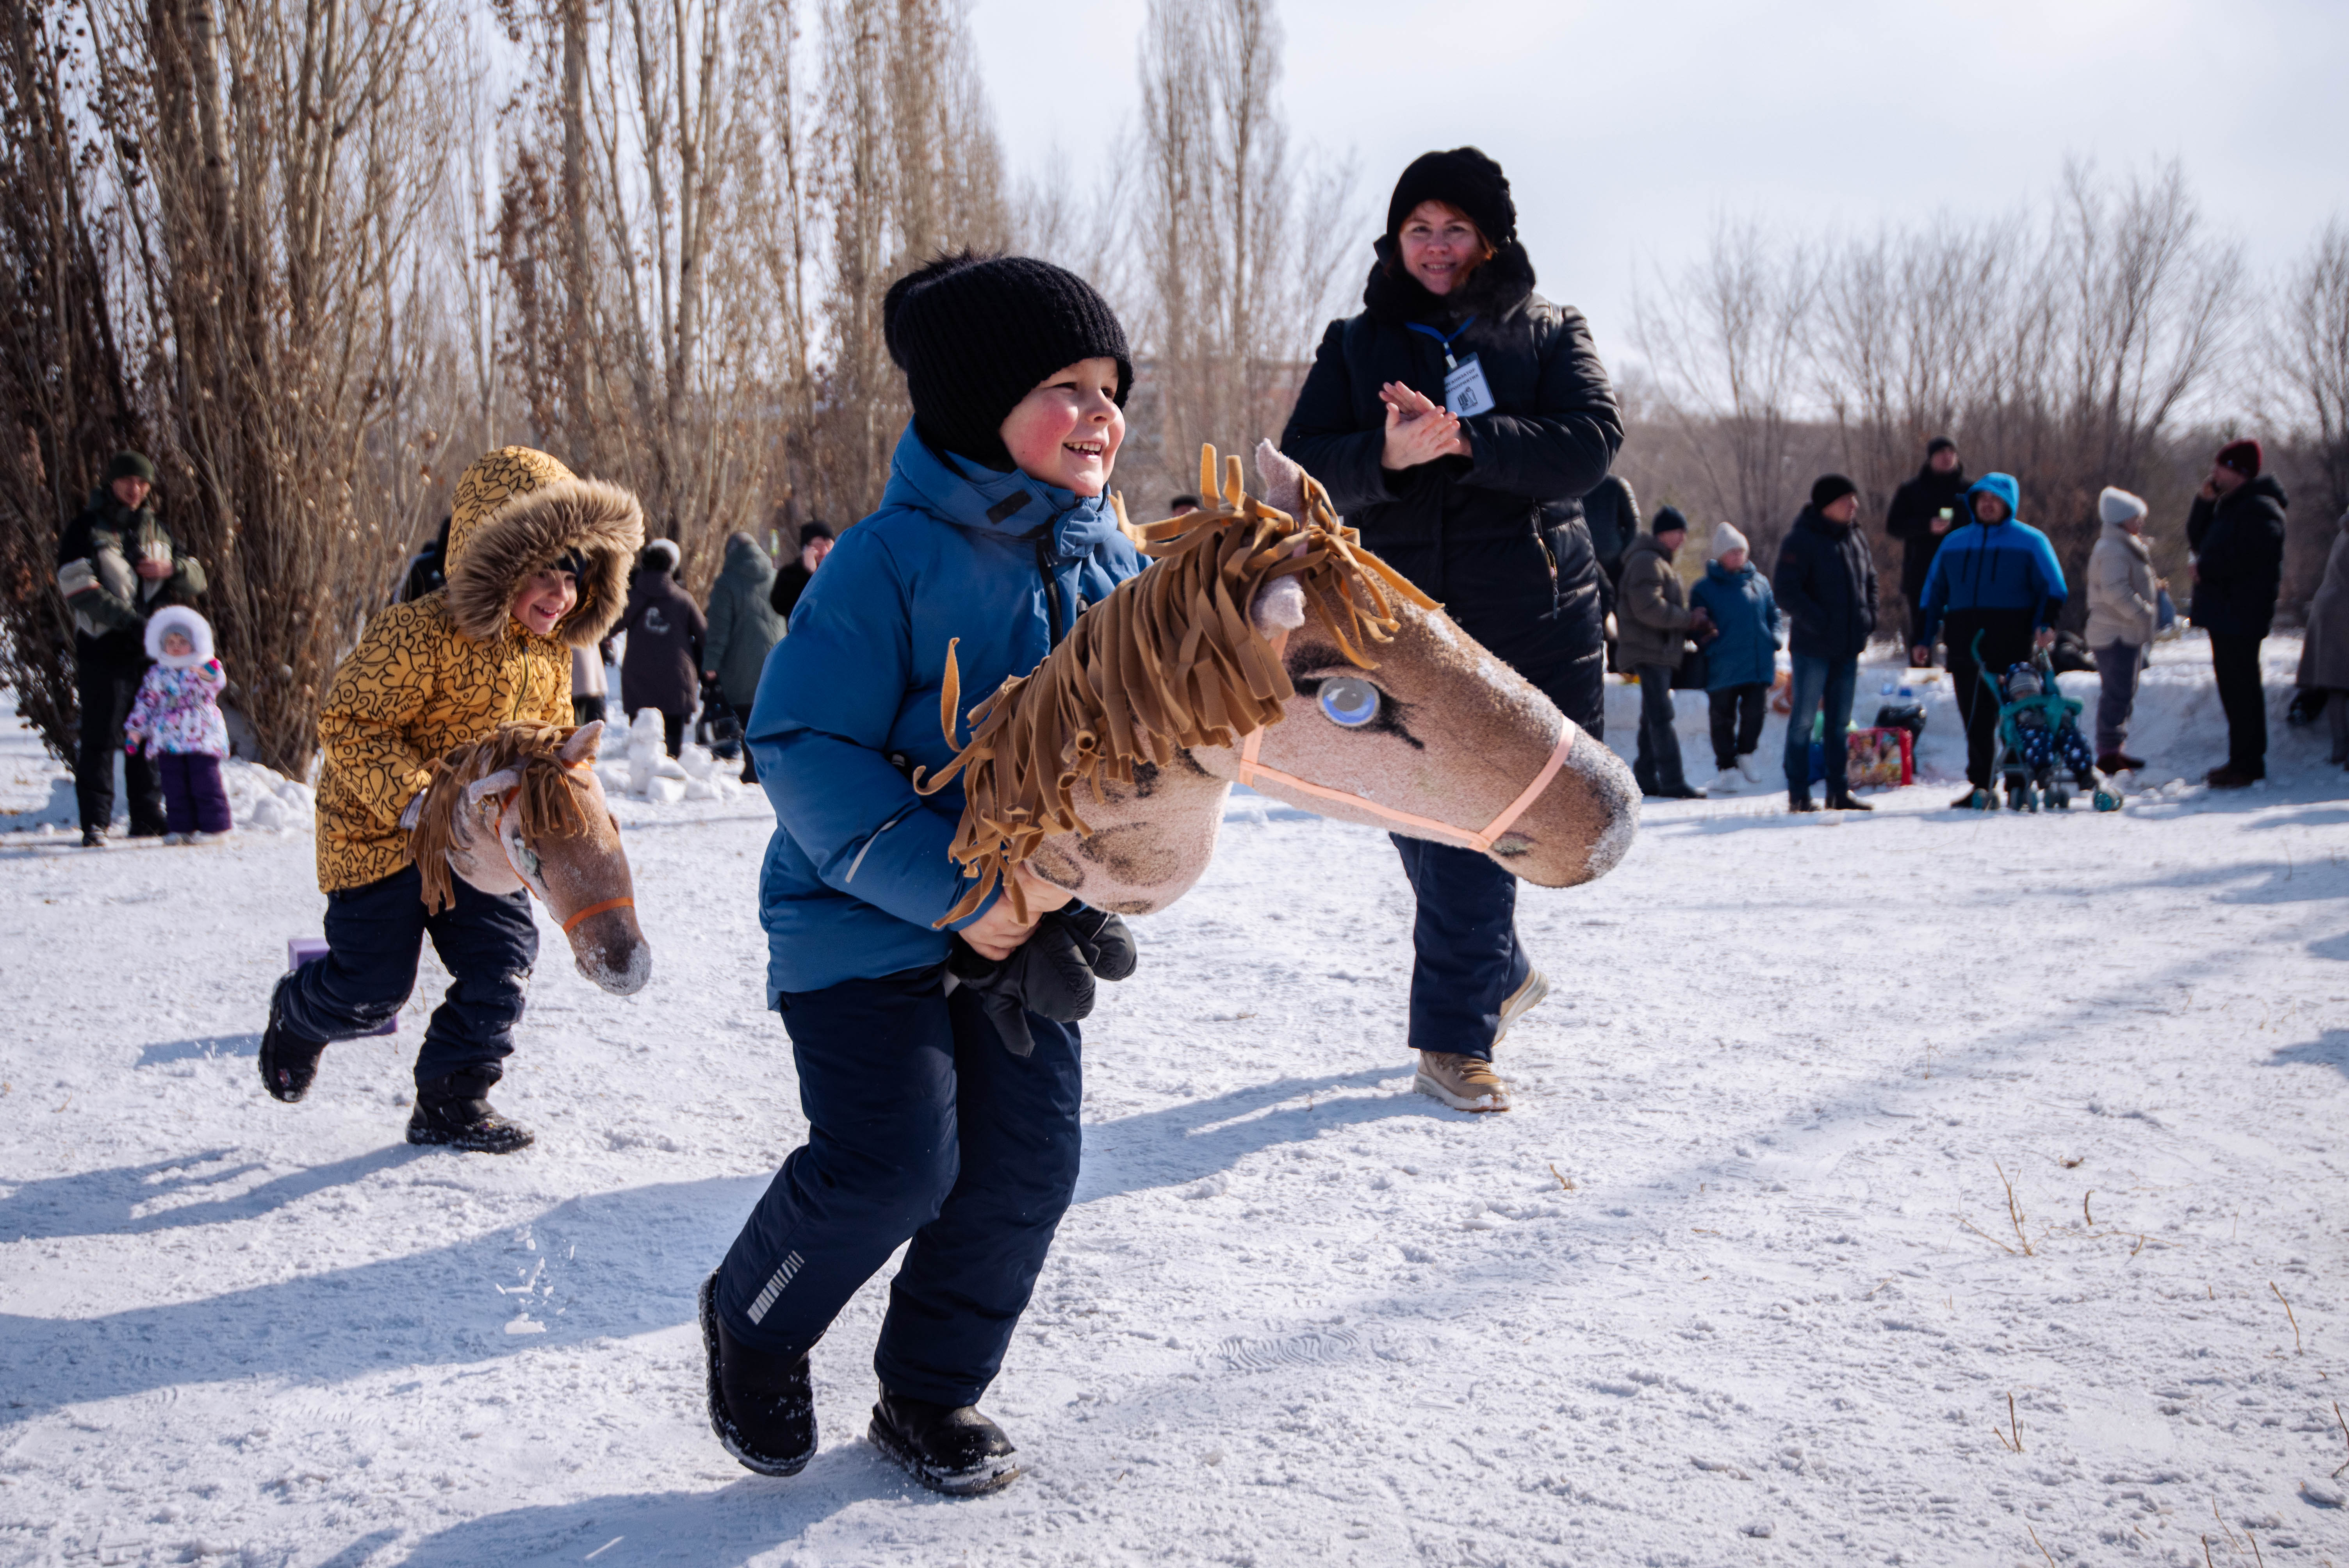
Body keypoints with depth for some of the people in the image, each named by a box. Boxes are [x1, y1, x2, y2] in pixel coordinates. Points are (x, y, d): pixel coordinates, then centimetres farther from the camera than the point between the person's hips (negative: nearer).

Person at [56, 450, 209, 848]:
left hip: (152, 651, 5)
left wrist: (172, 569, -6)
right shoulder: (85, 531, 0)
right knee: (100, 740, -6)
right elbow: (80, 589, -12)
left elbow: (197, 580, 17)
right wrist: (131, 622, -19)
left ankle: (148, 819, 15)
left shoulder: (156, 530, 17)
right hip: (103, 650, -5)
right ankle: (96, 824, -4)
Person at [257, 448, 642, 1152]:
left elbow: (550, 731, 14)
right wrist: (415, 803, -35)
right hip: (380, 830, -6)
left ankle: (451, 1101, 14)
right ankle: (295, 1017, 37)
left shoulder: (550, 650, -1)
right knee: (371, 988, 2)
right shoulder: (418, 636, -27)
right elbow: (348, 725, -26)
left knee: (502, 965, -3)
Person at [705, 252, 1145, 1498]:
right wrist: (953, 888, -24)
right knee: (894, 1162, -13)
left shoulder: (1114, 569, 1)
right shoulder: (894, 558, -18)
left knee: (1028, 1160, 2)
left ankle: (931, 1392, 24)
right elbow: (804, 748, -20)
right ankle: (752, 1326, 18)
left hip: (1027, 921, 6)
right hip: (868, 919, -6)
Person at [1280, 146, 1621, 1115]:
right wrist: (1386, 456, -21)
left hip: (1526, 627, -2)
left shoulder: (1548, 335, 8)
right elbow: (1304, 470, -1)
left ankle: (1455, 1035, 12)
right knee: (1421, 824, 6)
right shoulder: (1356, 346, 12)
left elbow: (1590, 446, -9)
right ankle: (1499, 973, 28)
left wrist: (1465, 438, -21)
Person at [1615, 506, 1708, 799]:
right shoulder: (1647, 561, -12)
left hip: (1661, 652, 11)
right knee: (1661, 716, -13)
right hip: (1649, 651, -11)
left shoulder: (1660, 563, 23)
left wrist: (1694, 627, 9)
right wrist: (1688, 619, -15)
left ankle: (1646, 778, 16)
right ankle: (1672, 782, -16)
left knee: (1653, 717, 12)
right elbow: (1648, 607, -23)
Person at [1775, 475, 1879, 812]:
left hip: (1848, 648, 7)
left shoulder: (1854, 539, 11)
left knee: (1839, 722, 12)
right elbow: (1786, 592, -16)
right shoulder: (1801, 540, -11)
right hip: (1813, 646, -7)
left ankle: (1839, 790, 19)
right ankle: (1798, 794, 4)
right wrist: (1820, 624, -19)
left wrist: (1868, 618, 9)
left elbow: (1870, 580, 24)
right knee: (1804, 720, -1)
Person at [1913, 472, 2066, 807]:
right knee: (1975, 720, 3)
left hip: (2012, 644, -4)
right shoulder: (1955, 543, 19)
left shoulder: (2030, 541, 7)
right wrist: (1924, 638, 14)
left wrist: (2045, 623, -15)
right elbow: (1934, 592, 21)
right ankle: (1980, 785, 8)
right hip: (1965, 645, 4)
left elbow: (2052, 588, 2)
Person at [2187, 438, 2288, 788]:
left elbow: (2249, 557, -24)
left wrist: (2206, 570, -11)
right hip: (2223, 611, 10)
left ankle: (2248, 764, -7)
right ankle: (2243, 759, 21)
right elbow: (2198, 541, 19)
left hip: (2240, 614, -10)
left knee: (2241, 686, -9)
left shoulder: (2259, 509, -14)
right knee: (2232, 684, 14)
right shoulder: (2229, 505, 19)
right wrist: (2204, 503, 6)